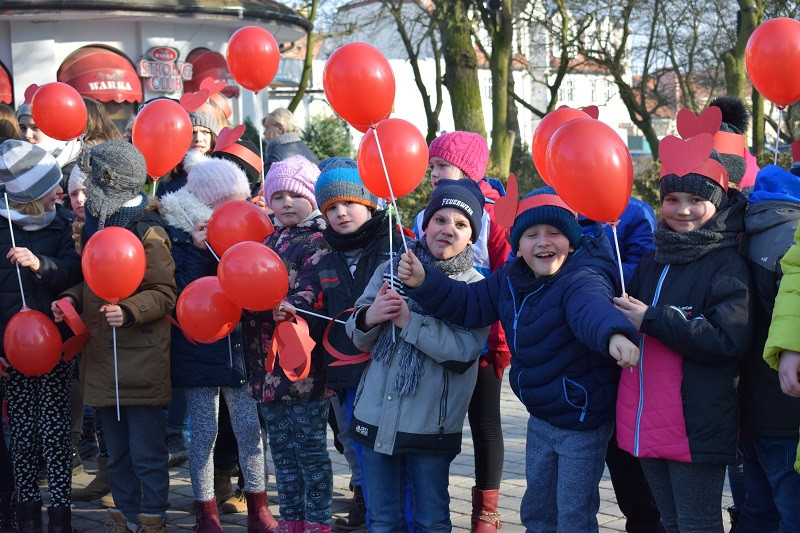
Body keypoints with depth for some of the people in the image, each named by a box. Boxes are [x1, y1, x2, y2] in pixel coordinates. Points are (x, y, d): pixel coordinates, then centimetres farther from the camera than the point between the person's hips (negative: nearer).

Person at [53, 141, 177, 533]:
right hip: (103, 360, 8)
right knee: (117, 454, 16)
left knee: (146, 453, -1)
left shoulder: (148, 234, -12)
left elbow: (164, 294, -13)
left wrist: (129, 311, -28)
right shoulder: (96, 226, 13)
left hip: (140, 365, -8)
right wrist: (72, 299, 5)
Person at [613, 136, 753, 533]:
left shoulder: (727, 266, -9)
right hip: (646, 423, 7)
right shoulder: (651, 264, 13)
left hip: (698, 426, -7)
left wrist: (652, 319, -20)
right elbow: (628, 328, 24)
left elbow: (729, 341, -21)